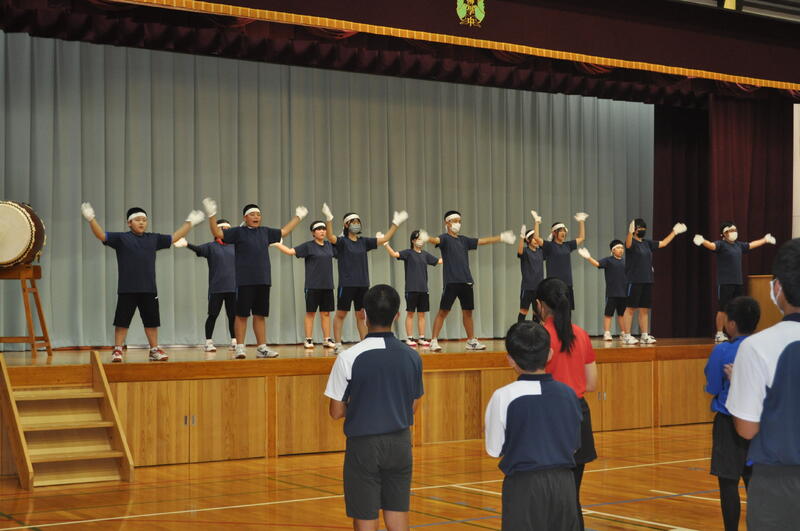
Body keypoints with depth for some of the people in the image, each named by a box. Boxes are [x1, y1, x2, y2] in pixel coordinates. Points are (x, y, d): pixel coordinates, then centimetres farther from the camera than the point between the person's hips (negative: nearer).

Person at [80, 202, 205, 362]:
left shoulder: (153, 239, 12)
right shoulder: (121, 238, 2)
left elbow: (174, 237, 20)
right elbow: (101, 235, -6)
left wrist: (190, 222, 21)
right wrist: (91, 219, -20)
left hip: (149, 290, 3)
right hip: (127, 289, -3)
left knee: (151, 321, 9)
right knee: (122, 321, 1)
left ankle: (154, 350, 18)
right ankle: (117, 350, 9)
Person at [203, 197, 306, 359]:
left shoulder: (265, 232, 15)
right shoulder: (238, 232, 1)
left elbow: (283, 231, 30)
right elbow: (217, 233, -8)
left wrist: (298, 217, 36)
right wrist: (212, 215, -21)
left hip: (263, 280, 5)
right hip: (244, 281, -4)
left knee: (260, 315, 8)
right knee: (242, 315, -2)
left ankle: (261, 347, 12)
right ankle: (240, 348, 3)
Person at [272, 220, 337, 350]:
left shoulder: (329, 245, 10)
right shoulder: (308, 246, -3)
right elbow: (291, 251, -8)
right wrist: (277, 244, -16)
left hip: (327, 285, 4)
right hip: (312, 285, -4)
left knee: (326, 313, 6)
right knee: (310, 312, 1)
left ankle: (327, 339, 11)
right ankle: (308, 340, 5)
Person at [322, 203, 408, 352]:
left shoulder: (363, 241, 10)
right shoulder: (342, 241, -5)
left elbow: (384, 239, 12)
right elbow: (331, 237, -26)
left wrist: (395, 223, 8)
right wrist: (329, 219, -40)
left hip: (363, 284, 5)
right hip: (346, 284, -5)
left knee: (361, 315, 10)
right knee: (341, 314, 2)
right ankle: (338, 344, 6)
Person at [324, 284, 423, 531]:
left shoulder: (348, 358, -13)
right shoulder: (412, 356, -2)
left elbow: (336, 412, -7)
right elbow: (413, 406, 9)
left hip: (364, 445, -4)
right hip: (400, 443, 4)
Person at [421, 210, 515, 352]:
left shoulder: (464, 240, 18)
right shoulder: (445, 238, -1)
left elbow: (482, 241, 23)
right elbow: (436, 240, -23)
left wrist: (501, 238, 23)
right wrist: (427, 238, -46)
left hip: (466, 281, 6)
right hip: (451, 281, -6)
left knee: (468, 311, 11)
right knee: (443, 311, -8)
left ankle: (471, 341, 19)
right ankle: (434, 341, -5)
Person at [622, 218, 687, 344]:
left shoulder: (647, 243, 16)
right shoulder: (631, 242, -6)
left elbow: (663, 243, 26)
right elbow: (628, 244, -30)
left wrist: (674, 232, 26)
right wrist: (630, 232, -50)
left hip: (647, 281, 7)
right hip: (634, 281, -7)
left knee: (645, 309, 8)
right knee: (630, 308, -5)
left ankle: (644, 335, 13)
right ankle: (627, 336, -3)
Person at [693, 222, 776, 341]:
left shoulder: (739, 245, 13)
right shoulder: (721, 244, -8)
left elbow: (751, 245, 30)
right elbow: (712, 246, -27)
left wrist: (765, 240, 43)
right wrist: (703, 241, -49)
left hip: (738, 282, 7)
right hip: (725, 283, -7)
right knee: (722, 309, -2)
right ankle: (719, 334, 4)